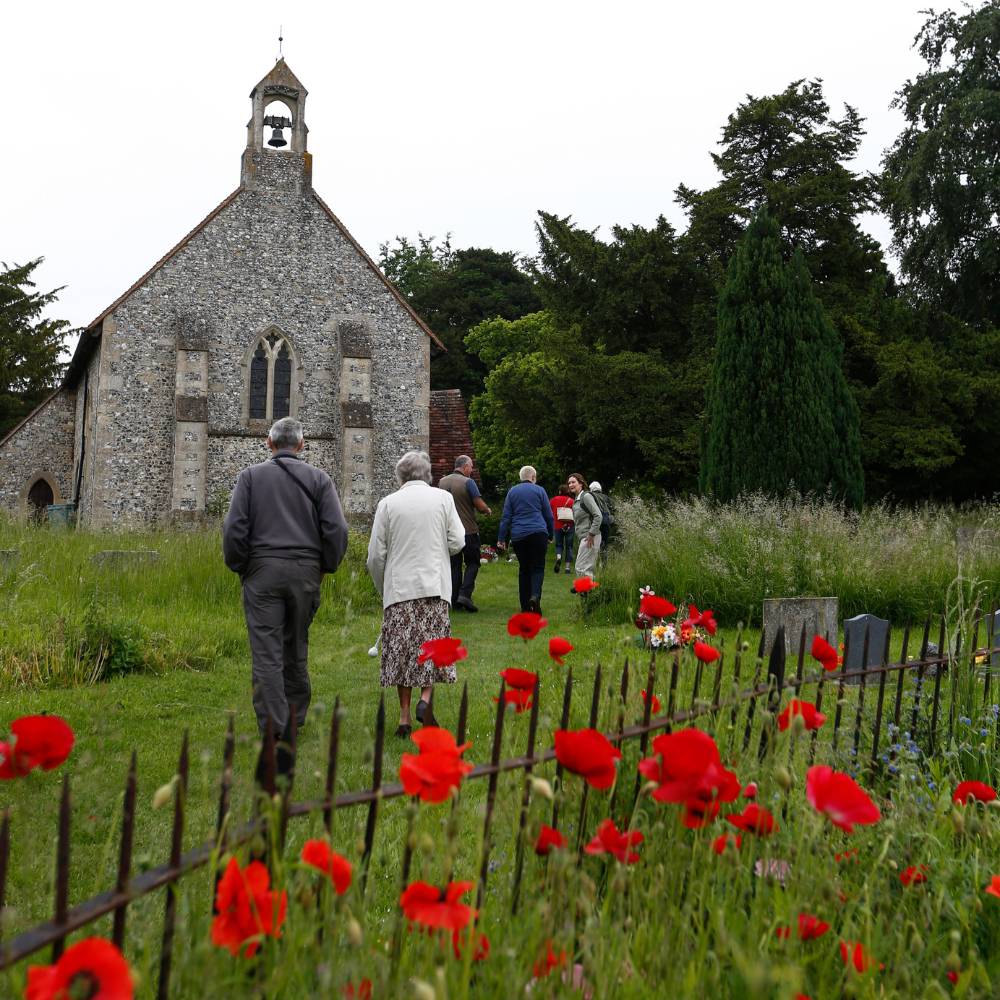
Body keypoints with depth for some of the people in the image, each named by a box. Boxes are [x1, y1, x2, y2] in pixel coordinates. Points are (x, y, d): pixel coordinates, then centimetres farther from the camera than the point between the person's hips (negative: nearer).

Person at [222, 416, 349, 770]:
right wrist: (327, 566, 10)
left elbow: (234, 528, -4)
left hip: (262, 572, -2)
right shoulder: (318, 478, 5)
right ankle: (295, 717, 27)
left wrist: (238, 567, 9)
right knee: (296, 650, 16)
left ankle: (275, 731, -12)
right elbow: (336, 529, -4)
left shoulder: (251, 476, 3)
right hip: (305, 572, 2)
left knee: (267, 655, -4)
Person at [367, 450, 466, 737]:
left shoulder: (387, 503, 1)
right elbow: (457, 542, -2)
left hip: (399, 588, 0)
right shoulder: (443, 498, 1)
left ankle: (404, 716, 7)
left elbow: (376, 555, 1)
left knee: (402, 650, 6)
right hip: (434, 586, 0)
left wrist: (382, 588, 16)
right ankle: (425, 698, -8)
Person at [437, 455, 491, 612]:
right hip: (468, 530, -5)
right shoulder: (468, 482, -12)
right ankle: (465, 594, -9)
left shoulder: (442, 482, 6)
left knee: (454, 565, 11)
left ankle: (454, 600, 10)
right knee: (472, 563, 7)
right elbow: (480, 506, -15)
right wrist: (487, 510, 5)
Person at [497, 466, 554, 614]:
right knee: (538, 567, 0)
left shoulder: (512, 491, 9)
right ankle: (535, 595, -25)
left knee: (523, 569, 10)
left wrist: (502, 538, 7)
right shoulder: (539, 490, 4)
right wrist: (550, 535, 17)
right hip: (538, 533, -2)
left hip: (518, 536, 2)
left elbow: (505, 516, 6)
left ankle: (525, 604, 8)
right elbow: (549, 515, 6)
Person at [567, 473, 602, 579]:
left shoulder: (586, 496, -9)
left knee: (581, 568, -12)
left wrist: (591, 534, -18)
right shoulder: (576, 500, 18)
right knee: (589, 569, 11)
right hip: (582, 537, 10)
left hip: (589, 538, -9)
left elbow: (598, 516, -17)